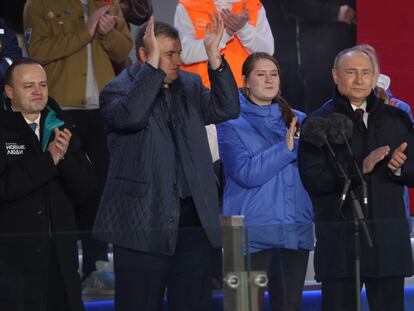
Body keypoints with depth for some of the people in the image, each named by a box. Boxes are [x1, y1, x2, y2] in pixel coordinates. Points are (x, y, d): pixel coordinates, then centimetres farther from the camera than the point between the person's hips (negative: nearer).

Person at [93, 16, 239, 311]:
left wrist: (214, 57, -9)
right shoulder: (118, 90, -2)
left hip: (194, 221, 5)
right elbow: (130, 116, -24)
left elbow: (227, 109, 0)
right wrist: (153, 65, -23)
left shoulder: (190, 85, 14)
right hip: (145, 225, -5)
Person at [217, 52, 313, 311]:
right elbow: (246, 173, -12)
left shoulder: (298, 120, 14)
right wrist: (286, 148, -13)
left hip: (295, 230, 4)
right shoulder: (232, 123, 0)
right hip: (252, 231, -4)